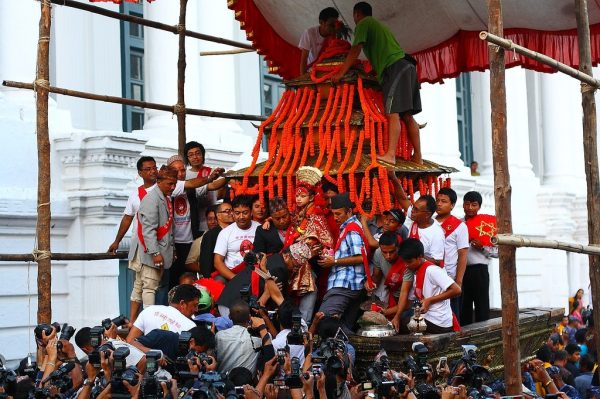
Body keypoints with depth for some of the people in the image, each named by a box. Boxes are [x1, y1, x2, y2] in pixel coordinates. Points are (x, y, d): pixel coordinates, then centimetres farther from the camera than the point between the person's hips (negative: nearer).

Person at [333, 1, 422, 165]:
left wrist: (341, 73, -3)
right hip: (405, 66, 9)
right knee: (406, 115, 6)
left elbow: (355, 51, -5)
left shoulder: (363, 24, 4)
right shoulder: (379, 25, 31)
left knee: (393, 113, -18)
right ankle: (417, 156, 2)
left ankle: (390, 154, -29)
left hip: (394, 67, -9)